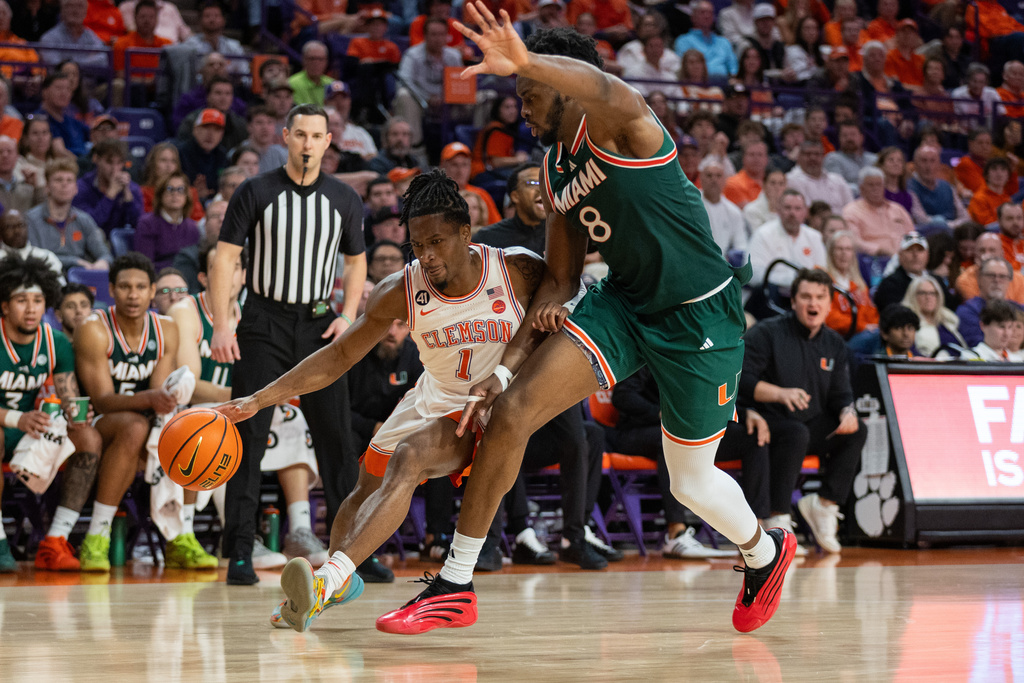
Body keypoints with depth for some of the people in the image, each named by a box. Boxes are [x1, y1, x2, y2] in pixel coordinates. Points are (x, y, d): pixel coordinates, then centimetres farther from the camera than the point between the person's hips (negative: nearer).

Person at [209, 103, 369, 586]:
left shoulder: (344, 199, 6)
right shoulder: (256, 193, -3)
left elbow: (356, 261, 17)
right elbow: (225, 257, -3)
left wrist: (348, 316, 2)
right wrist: (221, 326, -12)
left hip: (319, 324, 2)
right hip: (264, 323, -2)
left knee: (335, 437, 1)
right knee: (248, 437, -6)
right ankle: (240, 553, -3)